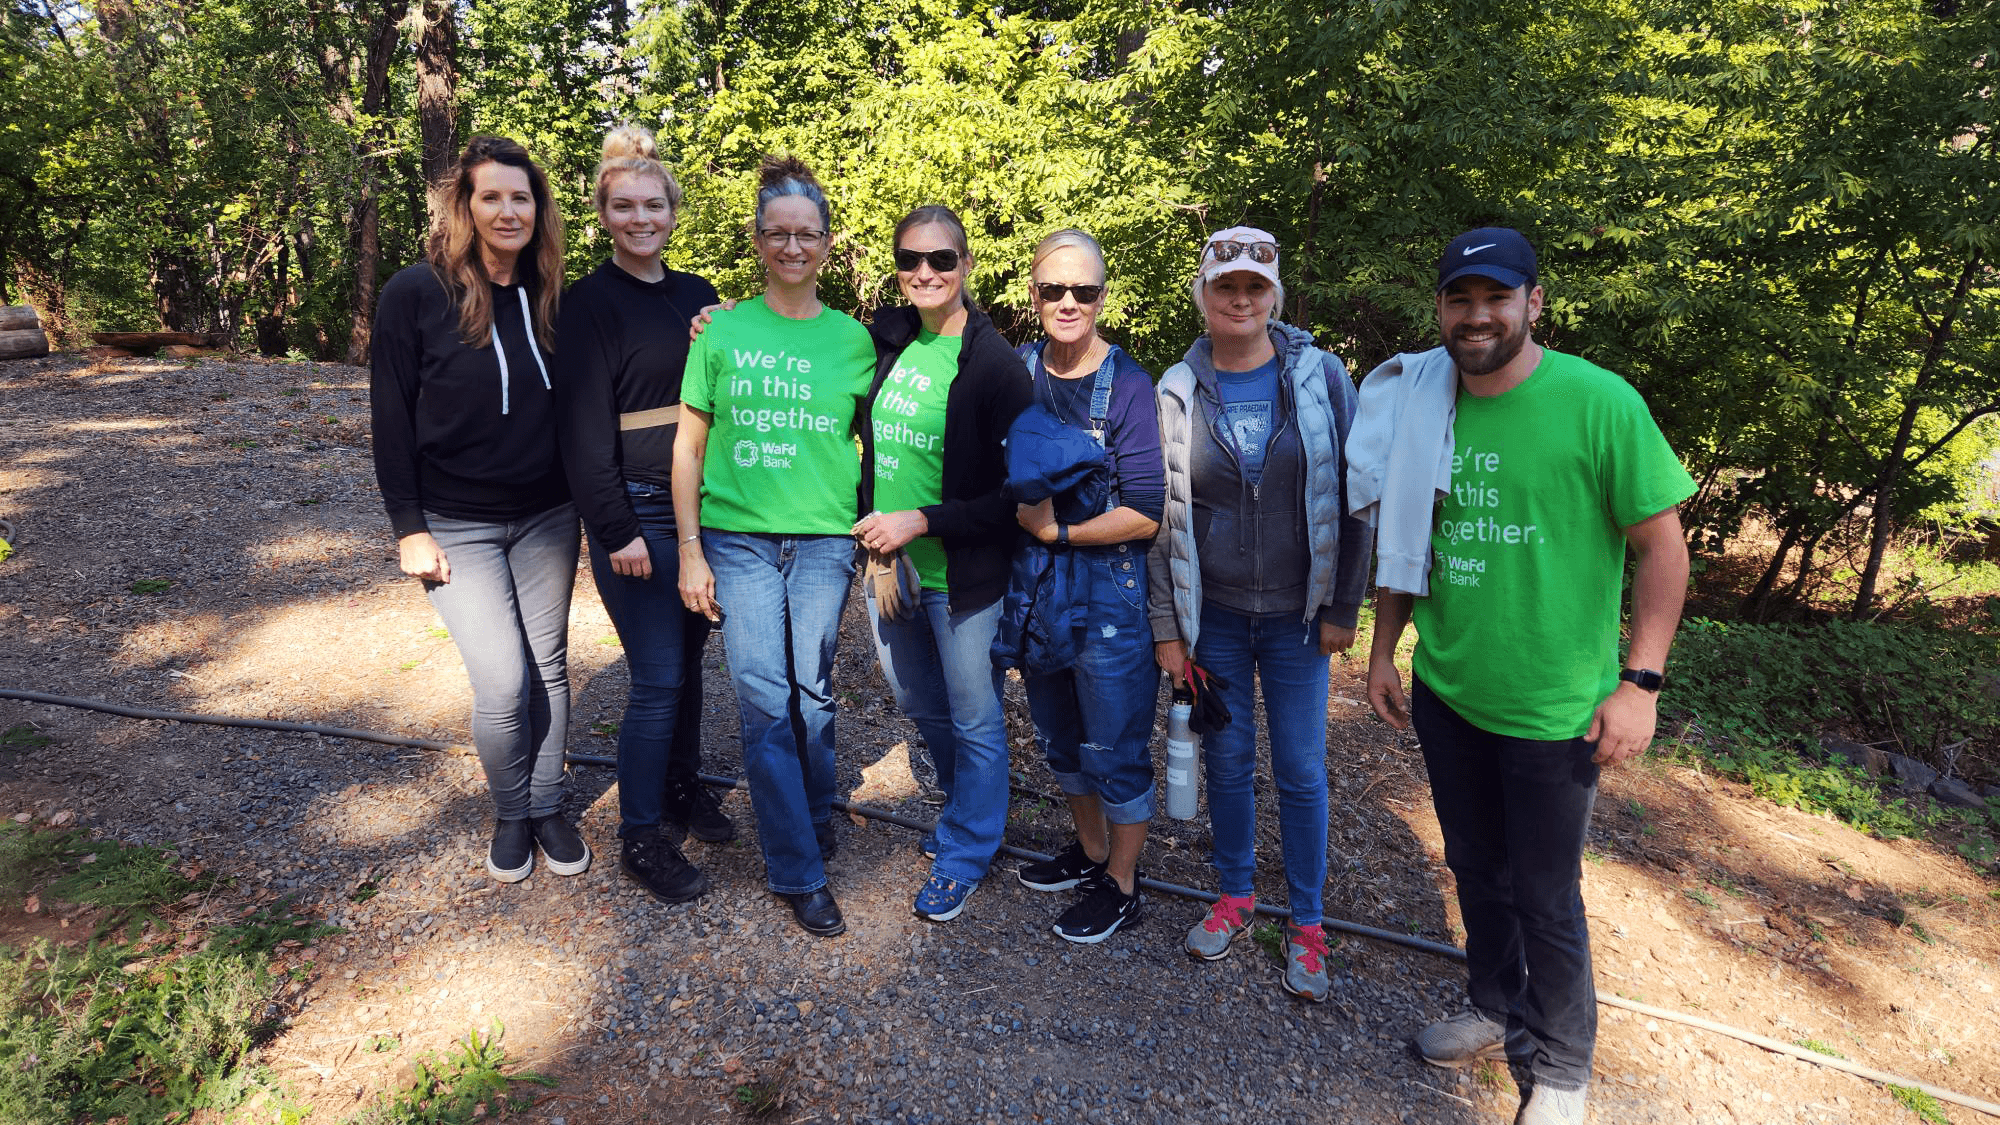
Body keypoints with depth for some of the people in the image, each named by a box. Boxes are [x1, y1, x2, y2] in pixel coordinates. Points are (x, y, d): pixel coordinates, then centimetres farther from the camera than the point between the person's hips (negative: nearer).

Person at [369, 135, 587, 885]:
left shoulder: (549, 297, 3)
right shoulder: (416, 294, -9)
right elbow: (390, 419, -7)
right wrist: (409, 529, -9)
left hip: (546, 518, 4)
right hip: (457, 526, -3)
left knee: (548, 666, 10)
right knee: (502, 680, -6)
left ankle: (548, 806, 28)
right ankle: (511, 814, 19)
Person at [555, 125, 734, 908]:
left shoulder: (699, 297, 10)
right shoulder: (589, 304, -7)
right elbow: (584, 426, -12)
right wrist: (617, 531, -15)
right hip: (635, 513, -6)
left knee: (688, 658, 14)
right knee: (657, 676, -3)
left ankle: (683, 786, 33)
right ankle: (641, 837, 12)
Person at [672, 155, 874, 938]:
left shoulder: (851, 338, 6)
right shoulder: (723, 331, 3)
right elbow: (689, 446, 4)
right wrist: (690, 551, -1)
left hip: (824, 537, 1)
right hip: (738, 538, 0)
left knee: (812, 691, 4)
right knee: (763, 699, -2)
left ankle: (814, 818, 32)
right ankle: (799, 870, 11)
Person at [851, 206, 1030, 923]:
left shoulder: (995, 365, -18)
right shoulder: (886, 340, -1)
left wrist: (922, 521, -22)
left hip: (961, 576, -6)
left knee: (974, 721, 11)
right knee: (919, 703, 23)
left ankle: (964, 853, 32)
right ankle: (971, 808, 48)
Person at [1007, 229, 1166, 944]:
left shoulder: (1127, 384, -14)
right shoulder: (1017, 370, 2)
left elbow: (1146, 514, -17)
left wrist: (1057, 531, -17)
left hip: (1110, 584, -6)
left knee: (1115, 746, 7)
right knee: (1058, 735, 20)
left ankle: (1121, 886, 28)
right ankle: (1089, 851, 42)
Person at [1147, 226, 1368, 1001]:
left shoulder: (1321, 376, -4)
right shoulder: (1178, 391, -1)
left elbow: (1349, 495, -1)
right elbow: (1161, 517, 1)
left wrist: (1342, 606, -4)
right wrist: (1166, 628, 0)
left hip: (1297, 615, -1)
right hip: (1212, 615, 1)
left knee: (1301, 769, 7)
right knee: (1226, 760, 12)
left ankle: (1306, 923, 25)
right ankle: (1235, 895, 33)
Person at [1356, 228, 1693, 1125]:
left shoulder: (1597, 402, -13)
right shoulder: (1420, 408, 2)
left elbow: (1661, 544, -10)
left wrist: (1640, 682, -13)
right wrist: (1383, 653, 12)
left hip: (1553, 710, -4)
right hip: (1445, 694, 5)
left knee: (1545, 898, 10)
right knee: (1477, 872, 20)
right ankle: (1499, 1012, 44)